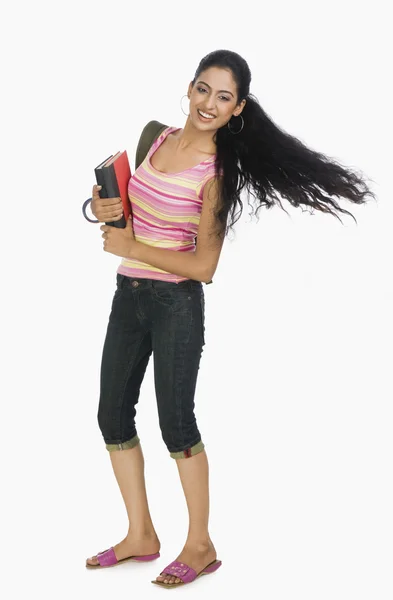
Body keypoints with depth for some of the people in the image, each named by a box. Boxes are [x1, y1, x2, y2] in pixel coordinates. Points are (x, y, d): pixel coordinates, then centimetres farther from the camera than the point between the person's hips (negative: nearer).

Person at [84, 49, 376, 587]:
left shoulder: (217, 172, -15)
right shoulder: (157, 137, 4)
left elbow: (202, 265, -18)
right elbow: (126, 199, 19)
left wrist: (131, 246, -15)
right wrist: (104, 207, -3)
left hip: (176, 304, -7)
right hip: (128, 295, 7)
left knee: (175, 421, 0)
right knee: (113, 415, 10)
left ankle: (200, 545, 17)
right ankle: (141, 536, 25)